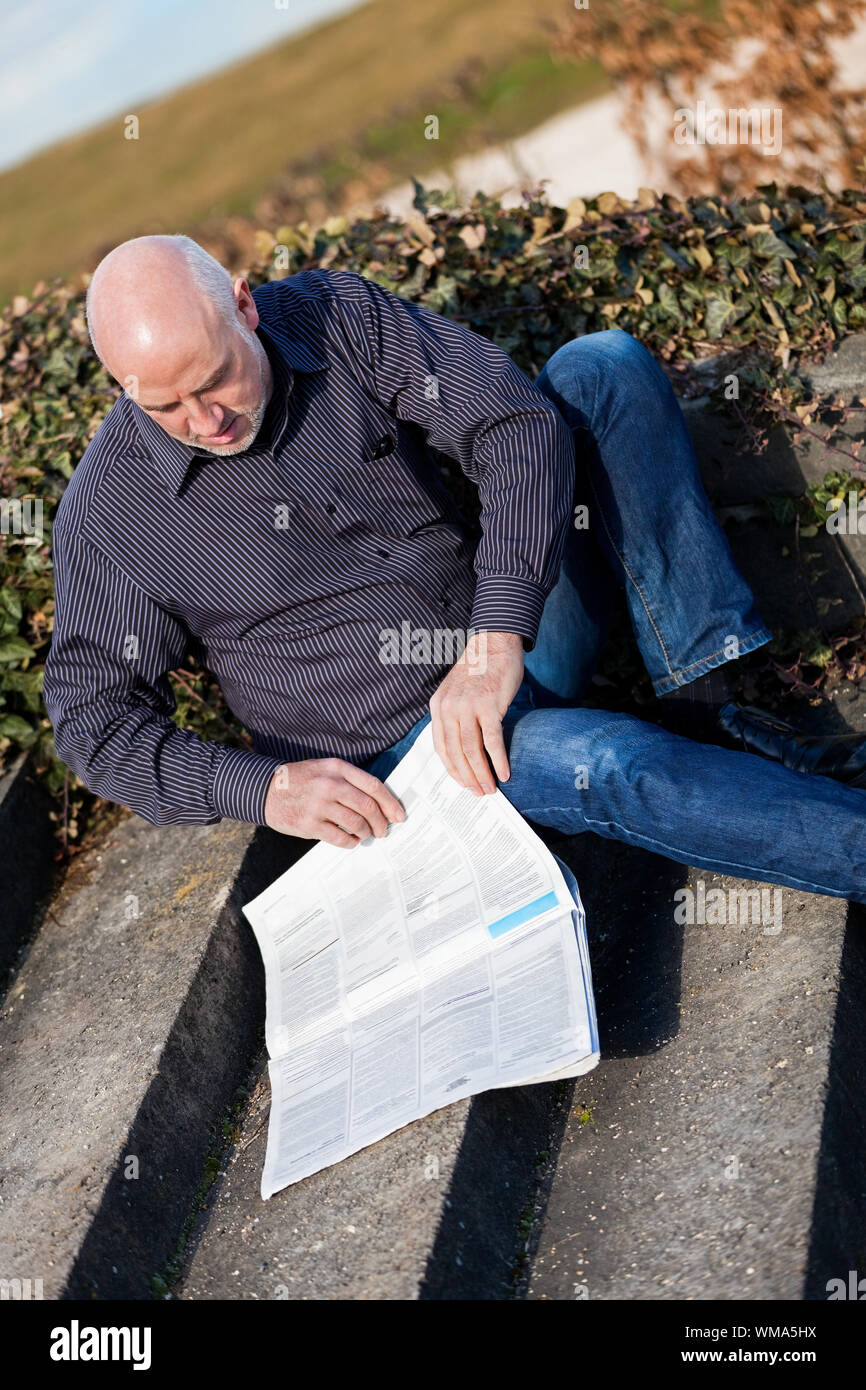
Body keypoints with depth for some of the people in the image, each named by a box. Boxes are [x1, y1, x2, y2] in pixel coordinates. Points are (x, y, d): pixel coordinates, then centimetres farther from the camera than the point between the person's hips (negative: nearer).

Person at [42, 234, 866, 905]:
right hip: (395, 747, -4)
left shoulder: (336, 317, -8)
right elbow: (94, 716, -7)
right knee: (605, 766, -35)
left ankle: (706, 709, -19)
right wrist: (267, 789, -22)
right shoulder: (109, 512, -13)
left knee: (603, 366, -13)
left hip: (511, 646, 4)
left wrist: (498, 643, -27)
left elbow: (518, 425, -14)